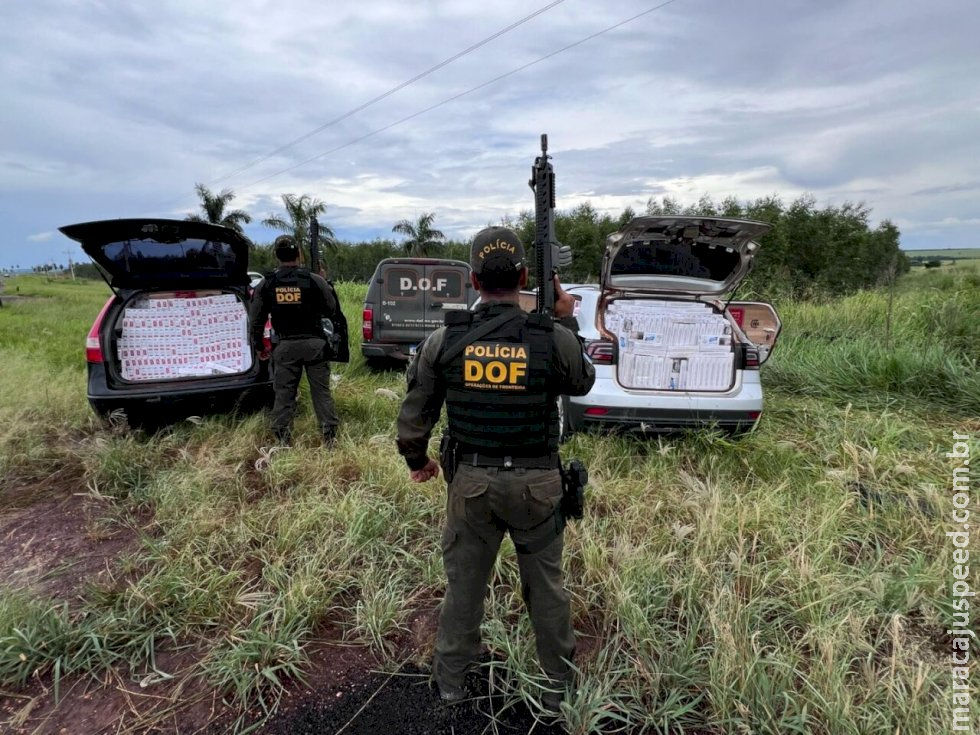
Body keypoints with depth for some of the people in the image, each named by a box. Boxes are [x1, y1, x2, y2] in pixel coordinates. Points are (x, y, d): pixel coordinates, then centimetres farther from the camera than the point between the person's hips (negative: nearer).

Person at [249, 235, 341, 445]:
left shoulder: (266, 284, 0)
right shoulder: (314, 281, -8)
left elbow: (255, 321, 5)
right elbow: (333, 310, -1)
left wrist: (259, 346, 18)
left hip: (285, 346, 1)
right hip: (314, 344, -1)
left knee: (284, 394, 9)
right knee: (321, 391, 6)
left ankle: (283, 440, 12)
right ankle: (330, 436, 8)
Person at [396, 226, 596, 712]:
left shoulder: (444, 340, -10)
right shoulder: (554, 338, -14)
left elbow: (415, 413, -2)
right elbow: (581, 383, 8)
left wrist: (416, 460, 16)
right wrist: (566, 321, 14)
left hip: (470, 480, 1)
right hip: (536, 482, 0)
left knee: (464, 580, 20)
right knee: (545, 583, 19)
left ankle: (451, 679, 39)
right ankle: (558, 682, 39)